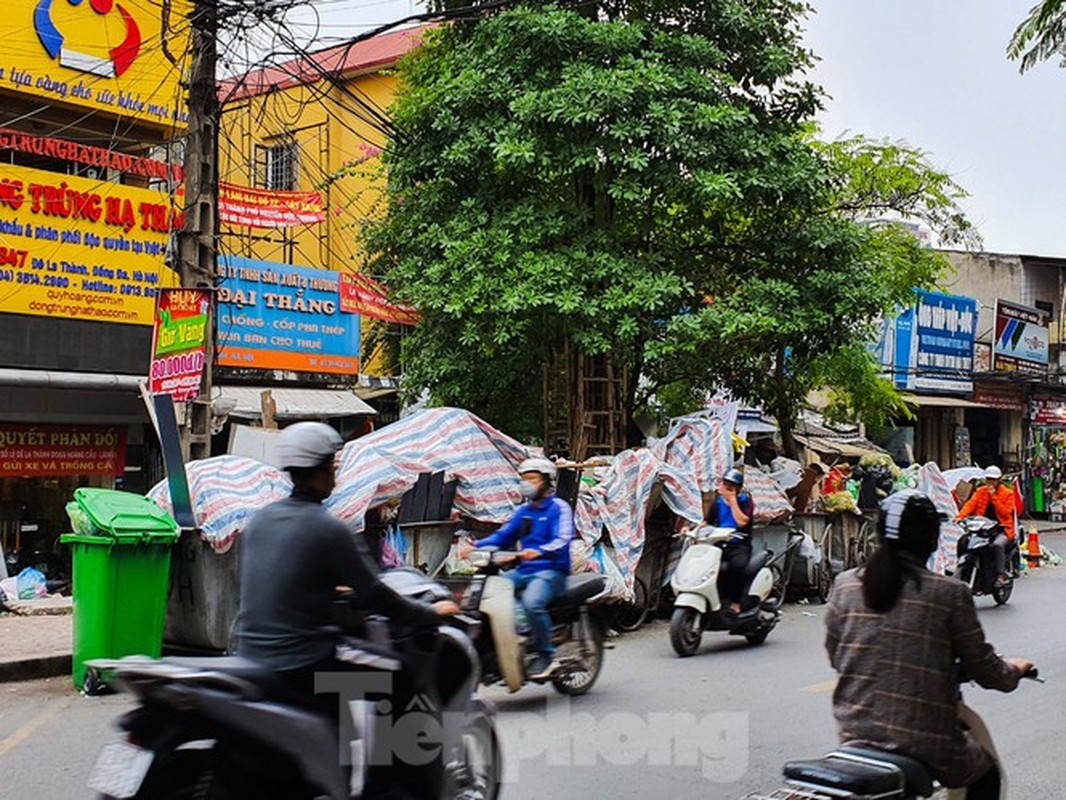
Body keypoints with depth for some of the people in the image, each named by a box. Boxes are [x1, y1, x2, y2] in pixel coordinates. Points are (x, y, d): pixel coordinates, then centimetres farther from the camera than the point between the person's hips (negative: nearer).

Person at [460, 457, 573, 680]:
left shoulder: (559, 507, -3)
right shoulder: (524, 510, 20)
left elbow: (562, 541, -18)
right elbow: (503, 535, 18)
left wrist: (538, 551, -38)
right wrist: (476, 546, 1)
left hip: (551, 571, -8)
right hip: (524, 570, 8)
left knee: (532, 602, -35)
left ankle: (546, 656, -20)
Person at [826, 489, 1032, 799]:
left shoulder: (845, 585, -1)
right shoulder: (950, 594, -11)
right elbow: (983, 668, -3)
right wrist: (1013, 670, 20)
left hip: (855, 735, 4)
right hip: (927, 742, -3)